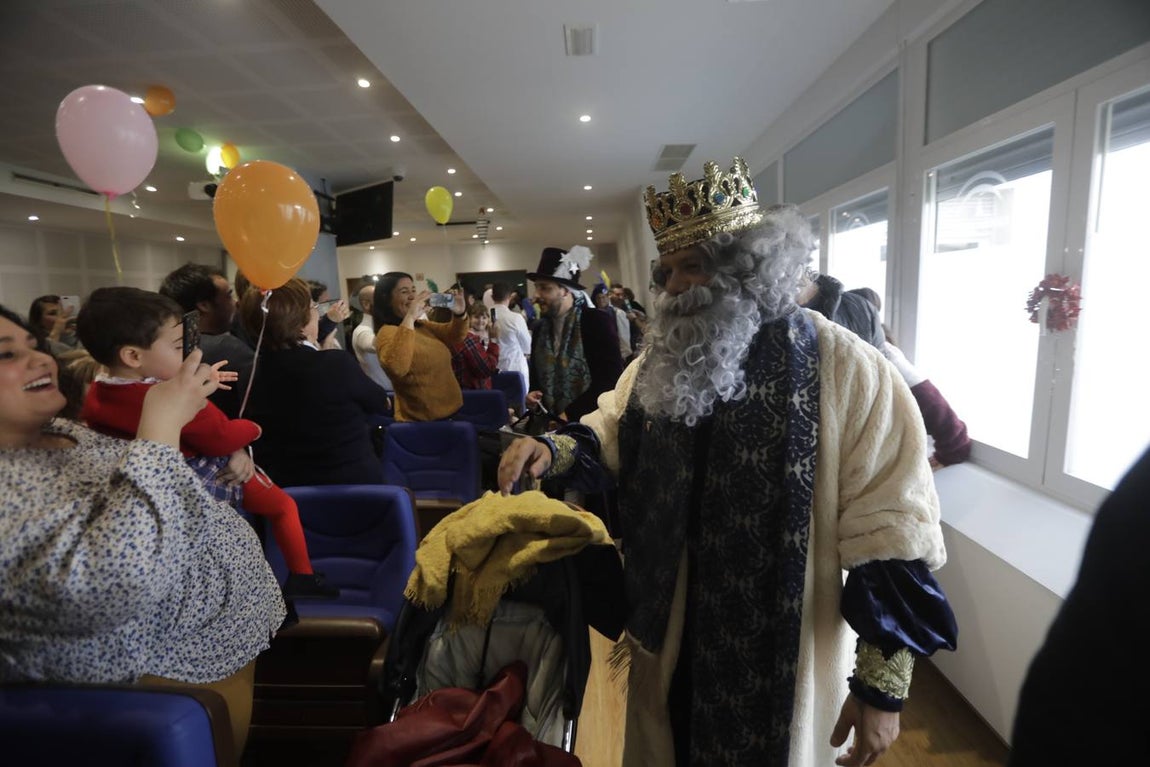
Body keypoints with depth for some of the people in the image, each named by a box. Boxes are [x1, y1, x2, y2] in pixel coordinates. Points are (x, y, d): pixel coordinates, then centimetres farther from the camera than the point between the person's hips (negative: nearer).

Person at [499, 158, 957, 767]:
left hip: (781, 656, -5)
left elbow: (891, 528, -15)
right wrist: (552, 450, -7)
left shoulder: (845, 370, -16)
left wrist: (882, 683, -13)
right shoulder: (660, 360, 2)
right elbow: (611, 431, 15)